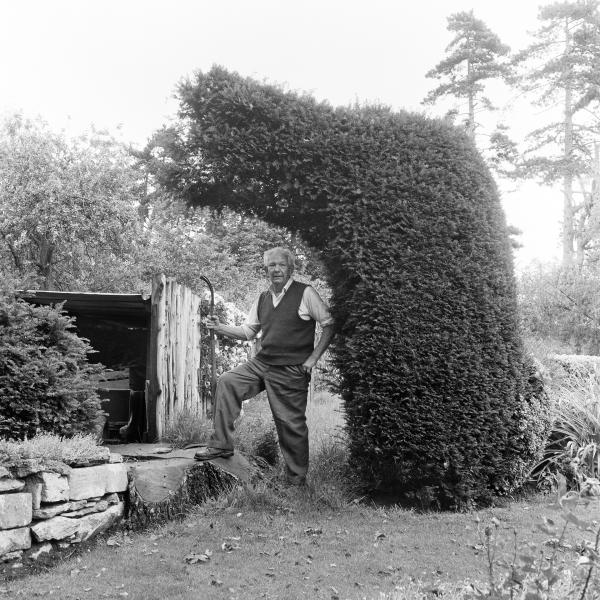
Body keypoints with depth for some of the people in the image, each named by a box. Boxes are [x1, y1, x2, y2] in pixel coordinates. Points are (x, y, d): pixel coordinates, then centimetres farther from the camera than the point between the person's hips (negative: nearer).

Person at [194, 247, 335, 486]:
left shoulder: (305, 294, -7)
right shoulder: (262, 299, 11)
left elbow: (329, 325, -5)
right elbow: (248, 331, 18)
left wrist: (313, 358, -10)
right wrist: (220, 327, 2)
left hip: (292, 371, -5)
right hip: (261, 363, 6)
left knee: (291, 424, -1)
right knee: (227, 381, -12)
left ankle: (296, 481, 15)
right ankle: (221, 445, -4)